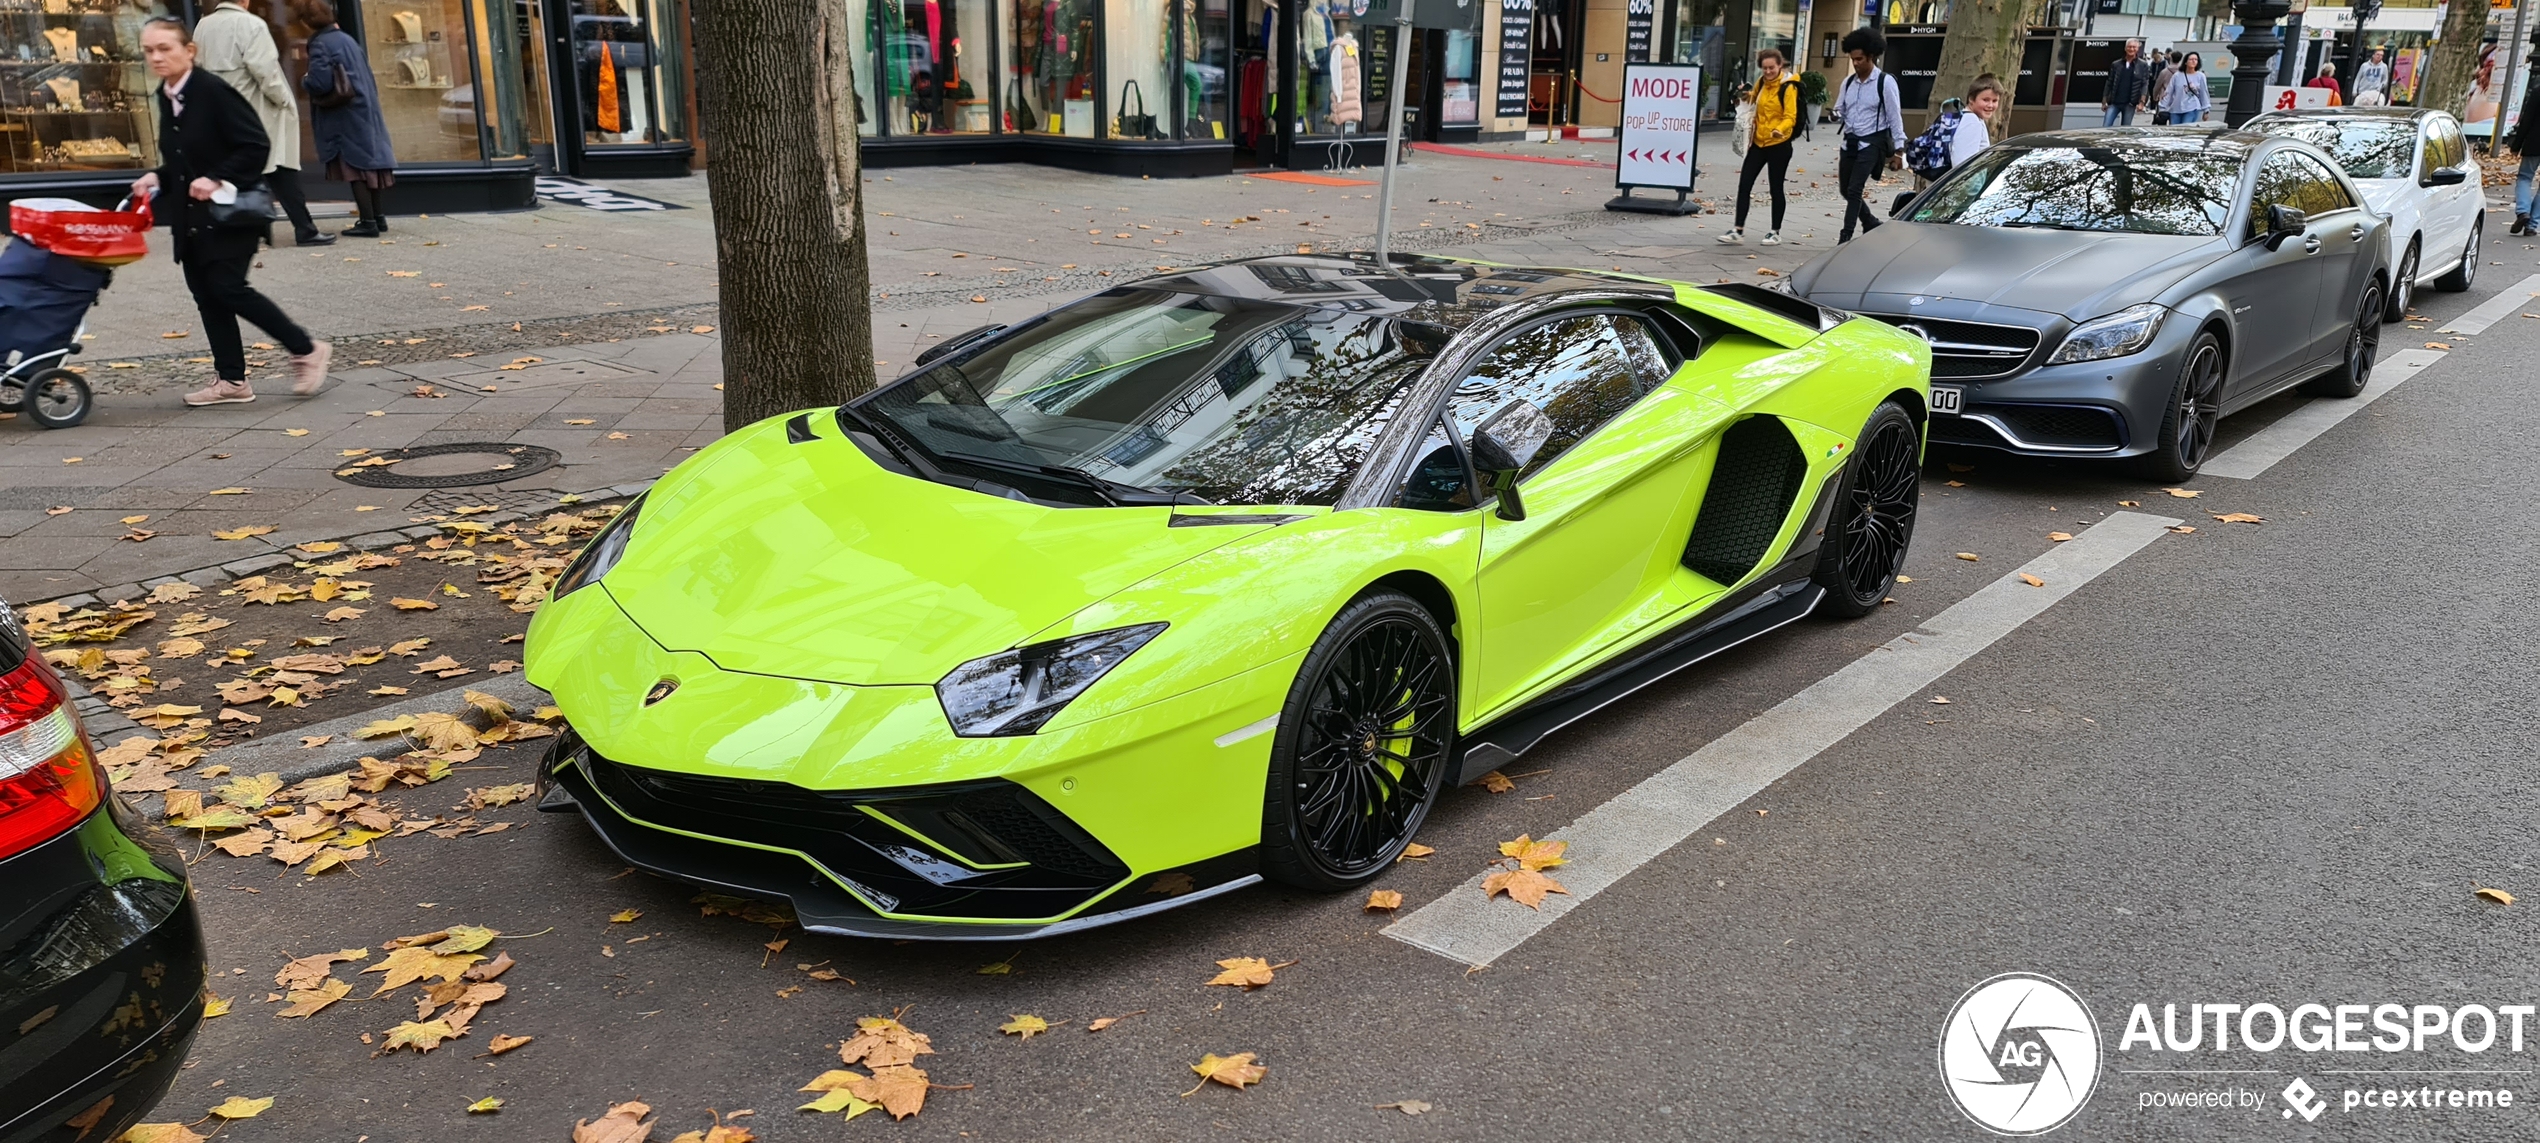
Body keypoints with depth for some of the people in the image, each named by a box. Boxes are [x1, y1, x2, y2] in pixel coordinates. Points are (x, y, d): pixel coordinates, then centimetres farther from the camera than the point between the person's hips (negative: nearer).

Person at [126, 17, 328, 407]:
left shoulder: (215, 92, -15)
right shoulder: (165, 97, 10)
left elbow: (256, 146, -18)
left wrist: (217, 180, -23)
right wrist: (158, 178, 4)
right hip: (190, 217, 9)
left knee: (227, 288, -13)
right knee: (206, 294, 7)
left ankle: (306, 349, 2)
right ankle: (231, 380, 14)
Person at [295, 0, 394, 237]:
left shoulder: (319, 44, -11)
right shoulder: (348, 40, 12)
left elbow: (320, 83, -17)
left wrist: (304, 81, 1)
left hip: (344, 117, -7)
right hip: (365, 110, 7)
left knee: (354, 167, -6)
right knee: (367, 163, 11)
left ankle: (368, 222, -9)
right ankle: (378, 217, 15)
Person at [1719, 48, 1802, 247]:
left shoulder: (1788, 87, -12)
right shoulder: (1761, 82, 8)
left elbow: (1790, 117, -19)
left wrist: (1780, 130, -39)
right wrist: (1748, 96, 5)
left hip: (1778, 145, -6)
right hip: (1758, 142, 6)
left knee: (1776, 188, 3)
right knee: (1744, 184, 0)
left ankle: (1775, 233, 15)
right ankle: (1738, 230, 5)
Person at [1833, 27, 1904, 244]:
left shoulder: (1885, 82, -8)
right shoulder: (1848, 82, 9)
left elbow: (1895, 117, -7)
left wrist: (1898, 151, -10)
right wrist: (1836, 116, -7)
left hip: (1871, 143, -7)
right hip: (1850, 142, 7)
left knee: (1854, 190, -14)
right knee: (1846, 190, 13)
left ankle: (1846, 237, -9)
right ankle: (1871, 224, 34)